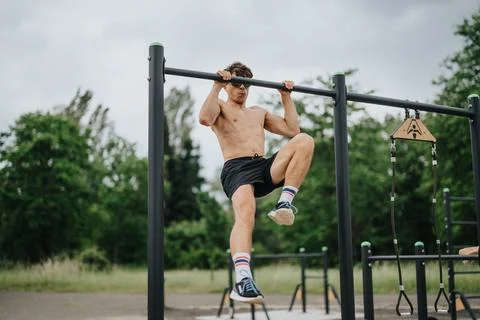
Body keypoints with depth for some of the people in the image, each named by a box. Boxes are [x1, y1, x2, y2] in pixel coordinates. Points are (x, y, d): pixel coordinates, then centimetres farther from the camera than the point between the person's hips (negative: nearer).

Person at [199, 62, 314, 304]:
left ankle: (285, 203, -26)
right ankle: (242, 280, -49)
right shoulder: (221, 107, 18)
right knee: (245, 213, -36)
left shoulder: (259, 112, 34)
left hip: (265, 168, 5)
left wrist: (286, 97, 27)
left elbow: (292, 129, 28)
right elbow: (205, 118, -8)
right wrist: (217, 86, -5)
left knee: (304, 140, -20)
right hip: (236, 169, -5)